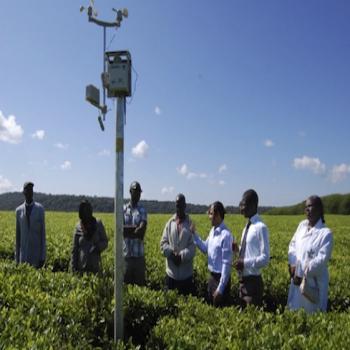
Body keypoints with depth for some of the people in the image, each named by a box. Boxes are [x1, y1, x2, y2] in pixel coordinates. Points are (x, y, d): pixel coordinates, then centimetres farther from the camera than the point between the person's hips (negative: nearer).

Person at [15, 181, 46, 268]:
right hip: (24, 252, 2)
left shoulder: (40, 208, -4)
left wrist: (43, 256, -7)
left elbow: (43, 232, -4)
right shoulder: (18, 210, 5)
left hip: (37, 251, -2)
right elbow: (18, 234, 10)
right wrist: (17, 256, 9)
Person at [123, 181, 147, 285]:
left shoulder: (142, 210, 3)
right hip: (125, 253, 1)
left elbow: (142, 232, -10)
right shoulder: (123, 209, 6)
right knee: (126, 282, 7)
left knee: (140, 282, 4)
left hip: (139, 253, 0)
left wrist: (127, 231, -8)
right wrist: (135, 229, -12)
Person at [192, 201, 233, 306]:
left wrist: (220, 288, -21)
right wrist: (194, 234, 4)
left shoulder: (226, 235, -24)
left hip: (221, 278, -8)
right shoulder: (212, 231, 3)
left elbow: (226, 263, -23)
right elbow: (205, 249, 17)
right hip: (212, 276, 8)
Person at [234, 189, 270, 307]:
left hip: (253, 281, -8)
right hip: (243, 280, 8)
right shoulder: (247, 227, 9)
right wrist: (237, 249, 0)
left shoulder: (261, 227, -16)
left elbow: (265, 258, -17)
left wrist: (245, 263, -21)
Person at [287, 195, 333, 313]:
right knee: (294, 310, 15)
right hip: (297, 277, 5)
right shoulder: (302, 225, 3)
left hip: (314, 281, -5)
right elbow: (292, 245, 6)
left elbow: (322, 259, -18)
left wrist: (302, 274, -18)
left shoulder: (325, 233, -14)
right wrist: (292, 265, -9)